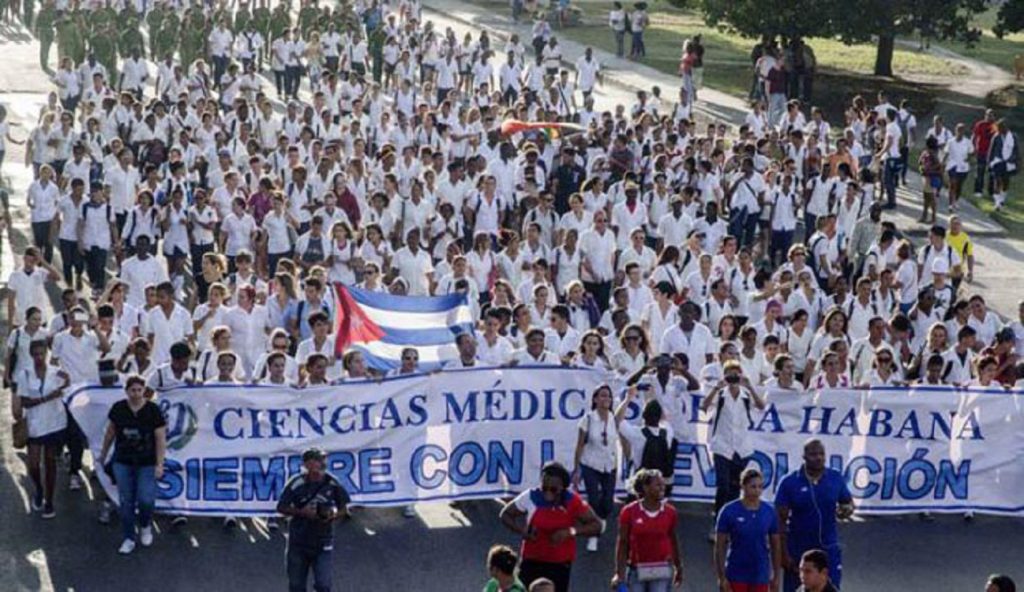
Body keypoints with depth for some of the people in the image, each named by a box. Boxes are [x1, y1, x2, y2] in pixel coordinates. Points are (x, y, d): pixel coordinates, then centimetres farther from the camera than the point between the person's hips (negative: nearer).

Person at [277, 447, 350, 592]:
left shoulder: (332, 483, -5)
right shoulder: (296, 483, -10)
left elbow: (343, 509, 8)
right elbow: (281, 508, -2)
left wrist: (333, 516, -14)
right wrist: (302, 512, -17)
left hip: (323, 543, 0)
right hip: (298, 541, 0)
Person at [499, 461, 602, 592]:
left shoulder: (572, 501, -12)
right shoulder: (531, 497, -13)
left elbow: (596, 526, -10)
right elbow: (505, 515, 1)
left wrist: (571, 531, -27)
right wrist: (522, 531, -18)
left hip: (560, 563, 1)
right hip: (532, 561, -1)